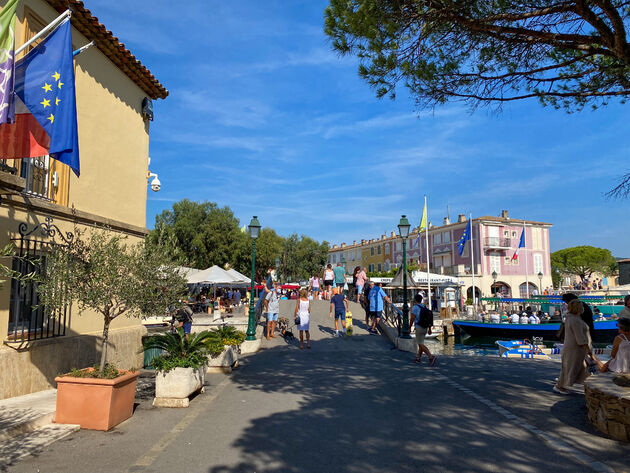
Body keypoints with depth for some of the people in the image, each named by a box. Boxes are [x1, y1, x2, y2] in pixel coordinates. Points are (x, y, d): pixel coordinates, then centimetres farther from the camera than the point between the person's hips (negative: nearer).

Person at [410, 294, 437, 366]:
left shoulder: (415, 307, -10)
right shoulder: (424, 307, 11)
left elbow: (412, 319, -15)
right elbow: (429, 319, 11)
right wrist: (429, 329, 16)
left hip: (419, 328, -8)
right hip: (425, 328, 8)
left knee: (420, 344, -7)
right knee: (420, 343, 18)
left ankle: (431, 357, -20)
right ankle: (418, 358, 24)